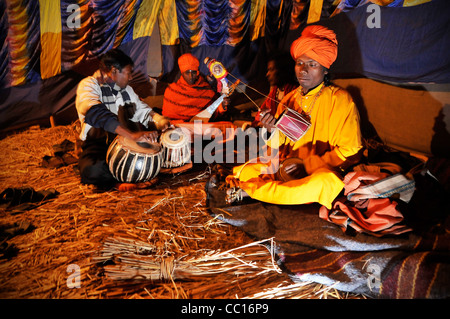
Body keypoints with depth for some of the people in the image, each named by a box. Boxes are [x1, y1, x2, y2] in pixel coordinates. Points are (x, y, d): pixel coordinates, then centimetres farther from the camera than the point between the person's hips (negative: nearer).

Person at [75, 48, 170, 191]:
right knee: (94, 170, -39)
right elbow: (99, 115, -27)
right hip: (97, 144, -6)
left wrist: (161, 121, -2)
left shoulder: (126, 90, 15)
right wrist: (132, 135, -41)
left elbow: (142, 110, 22)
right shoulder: (88, 85, -8)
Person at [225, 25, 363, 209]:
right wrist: (274, 130, -9)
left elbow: (350, 152, -8)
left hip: (320, 171, -3)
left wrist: (307, 164, -14)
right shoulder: (288, 100, 9)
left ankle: (249, 190, -28)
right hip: (286, 170, 4)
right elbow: (280, 149, 13)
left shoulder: (340, 100, -5)